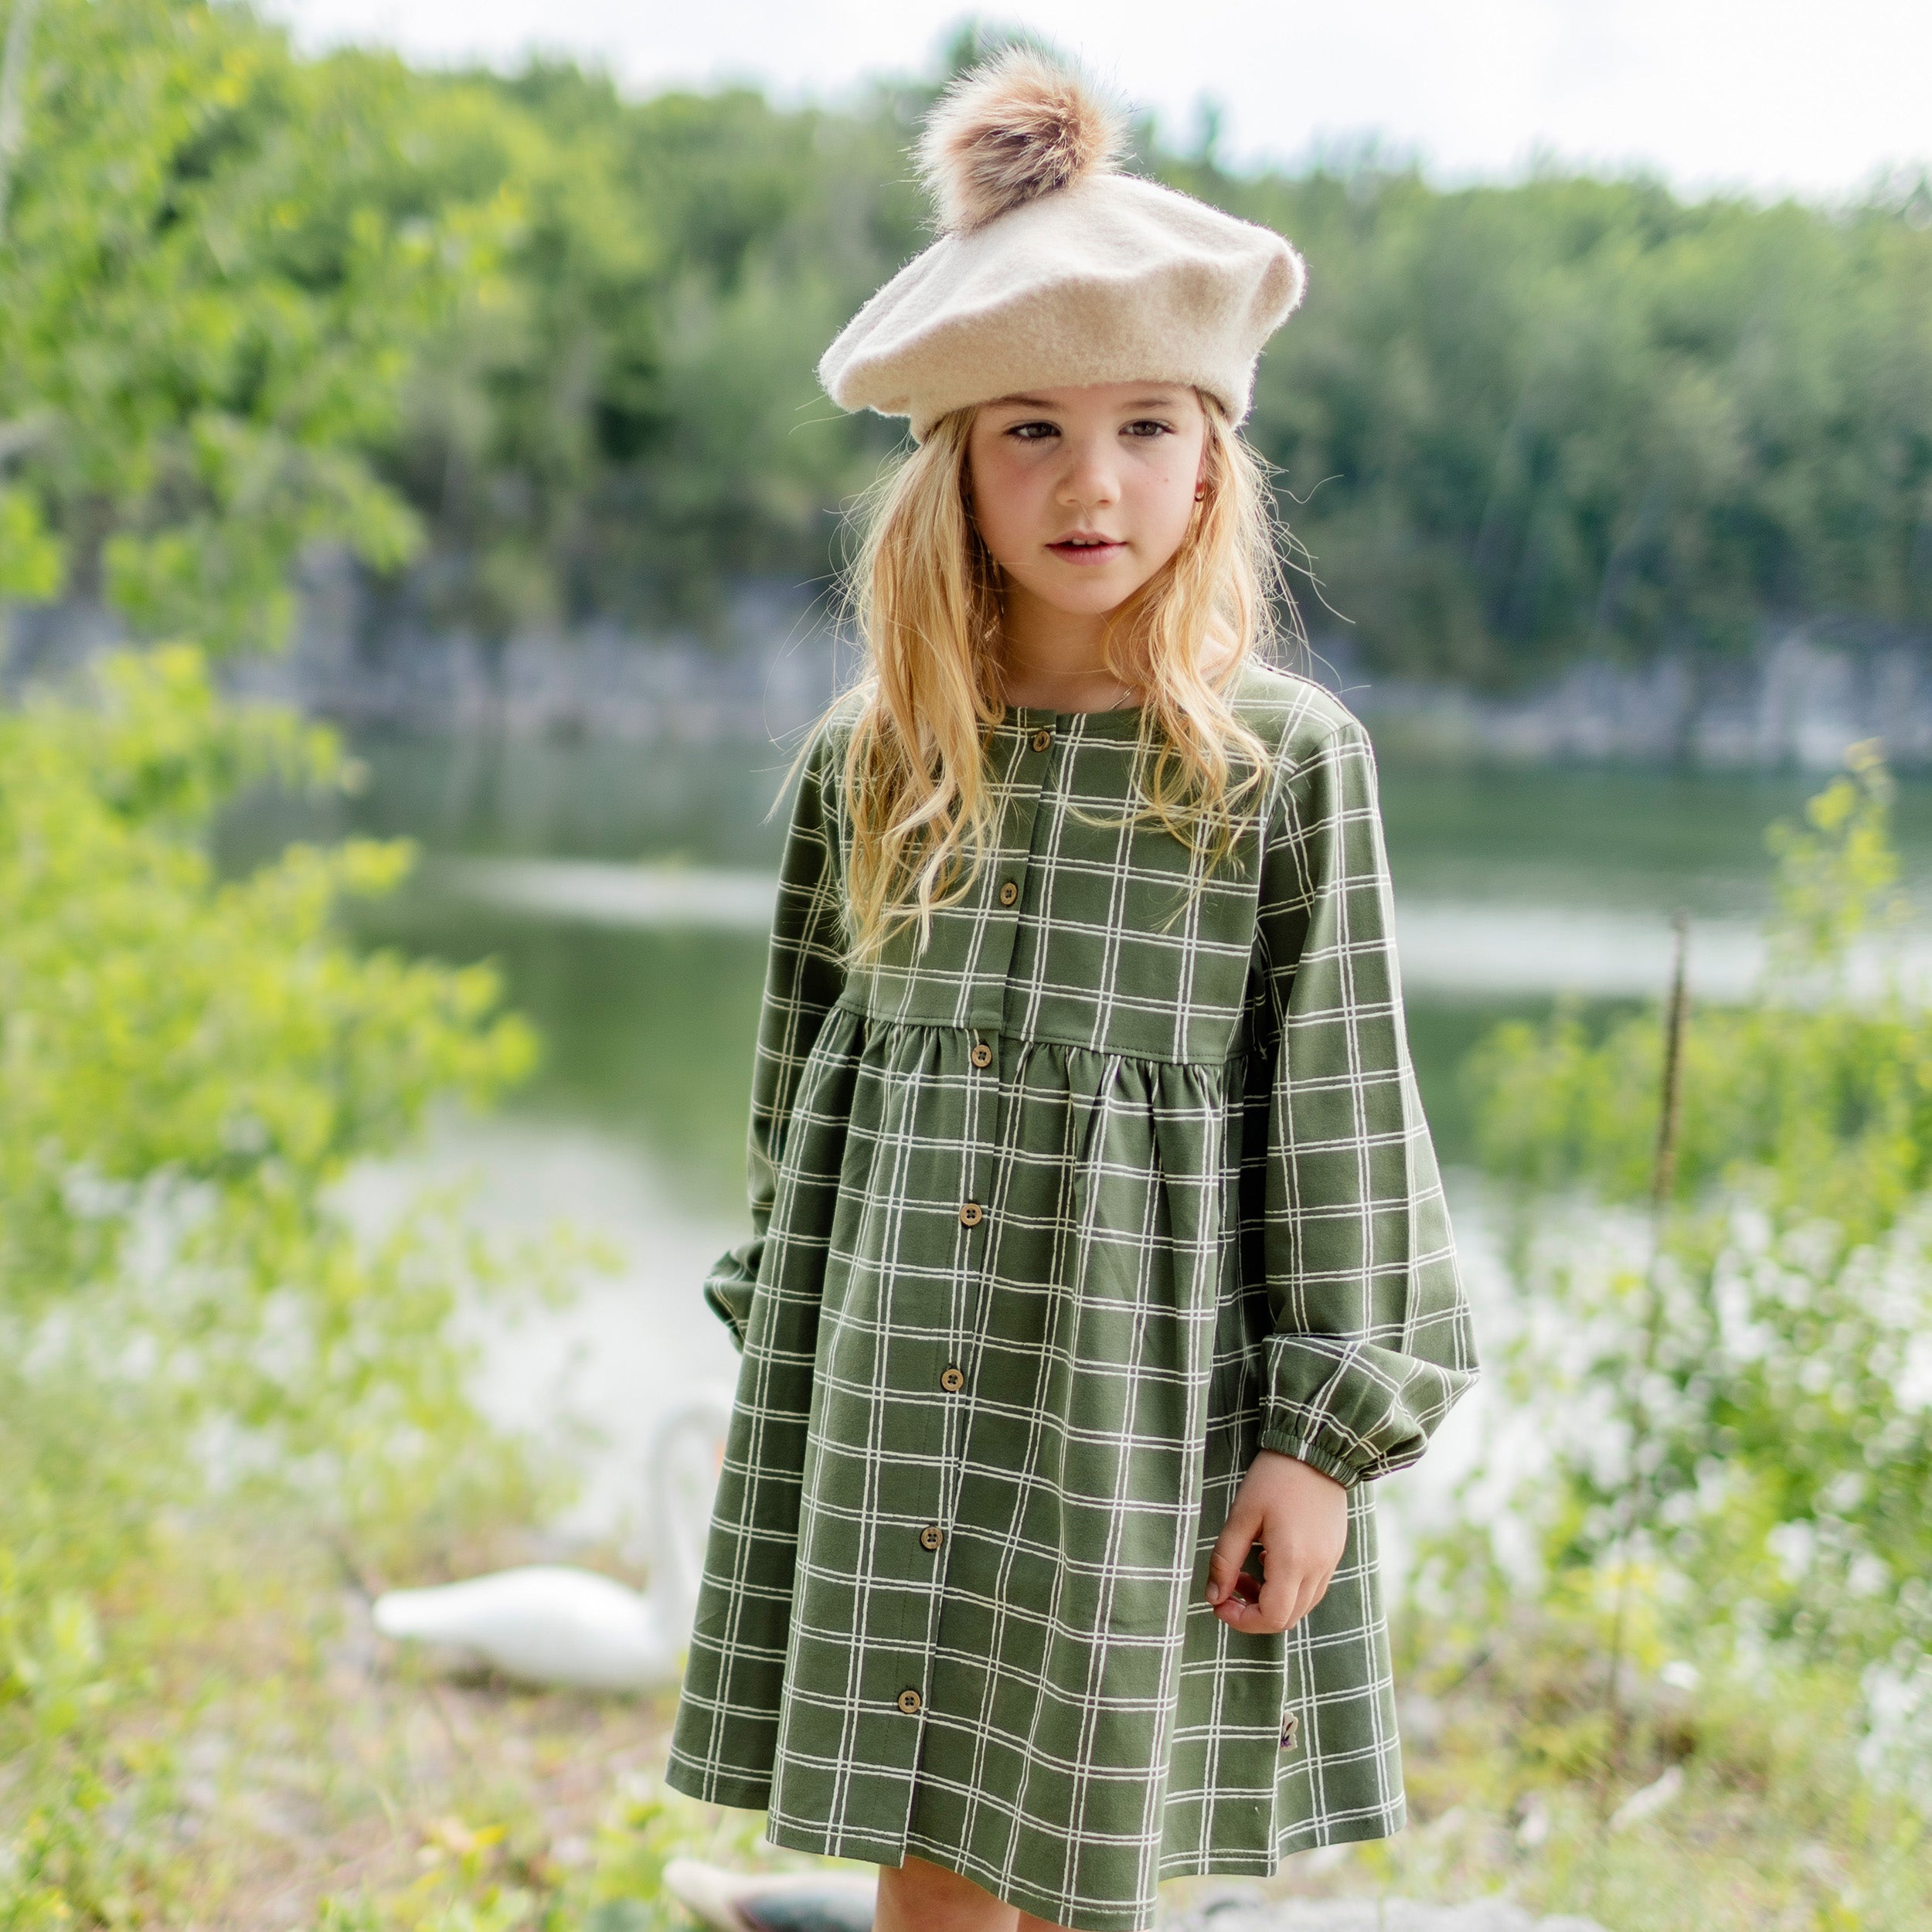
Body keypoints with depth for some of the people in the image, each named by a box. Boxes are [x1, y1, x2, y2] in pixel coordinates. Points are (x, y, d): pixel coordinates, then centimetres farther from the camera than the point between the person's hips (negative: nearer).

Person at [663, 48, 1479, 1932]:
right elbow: (799, 1071, 12)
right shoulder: (865, 756, 2)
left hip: (1138, 1381, -2)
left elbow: (1340, 1104, -5)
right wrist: (765, 1352, 13)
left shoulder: (1289, 760, -6)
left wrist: (1327, 1435, -7)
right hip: (887, 1382, 3)